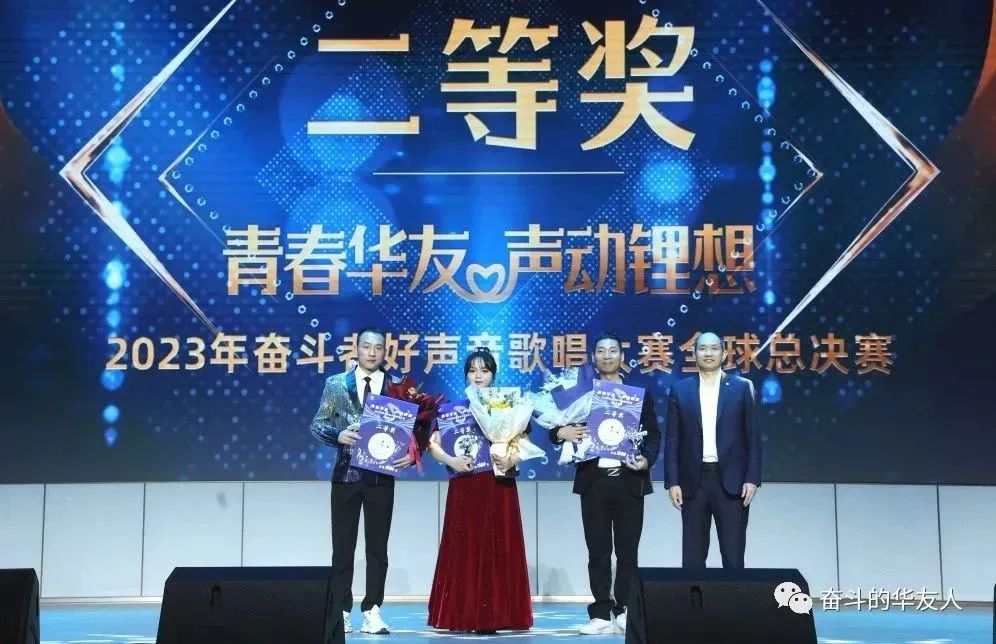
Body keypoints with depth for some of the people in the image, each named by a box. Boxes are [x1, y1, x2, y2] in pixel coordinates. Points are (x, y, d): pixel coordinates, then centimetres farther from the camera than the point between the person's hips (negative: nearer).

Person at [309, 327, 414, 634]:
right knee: (343, 546, 5)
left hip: (382, 476, 0)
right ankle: (341, 611, 12)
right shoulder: (336, 384, 3)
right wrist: (339, 435, -16)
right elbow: (317, 424, 3)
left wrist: (412, 453, -14)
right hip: (347, 474, 0)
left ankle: (372, 612, 12)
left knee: (377, 547, 5)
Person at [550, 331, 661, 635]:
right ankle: (601, 614, 8)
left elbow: (654, 435, 6)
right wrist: (561, 432, -19)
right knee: (598, 552, 3)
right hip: (594, 481, 0)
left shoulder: (639, 393, 8)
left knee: (627, 552, 4)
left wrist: (647, 460, -12)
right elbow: (557, 428, 5)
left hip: (629, 481, 0)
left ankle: (625, 613, 12)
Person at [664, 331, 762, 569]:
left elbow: (753, 437, 3)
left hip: (732, 481, -1)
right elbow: (672, 440, 5)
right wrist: (672, 482, -2)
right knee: (693, 557, 6)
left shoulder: (742, 387, 4)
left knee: (733, 556, 1)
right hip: (693, 481, 1)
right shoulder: (680, 389, 6)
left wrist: (752, 479, -5)